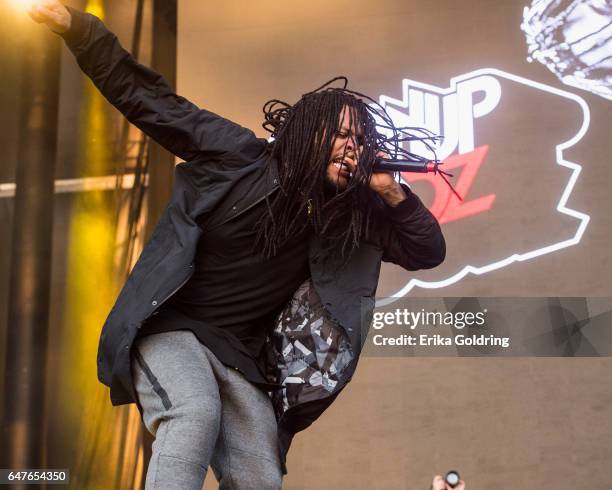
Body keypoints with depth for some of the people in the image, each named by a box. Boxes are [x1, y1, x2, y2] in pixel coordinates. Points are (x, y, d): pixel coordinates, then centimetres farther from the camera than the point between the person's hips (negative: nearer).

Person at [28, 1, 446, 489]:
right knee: (195, 413, -34)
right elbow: (149, 98, -6)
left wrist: (392, 192, -14)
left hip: (242, 357, 5)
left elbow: (429, 251, 3)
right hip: (172, 328, -4)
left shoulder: (350, 213, 1)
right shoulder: (239, 155, -9)